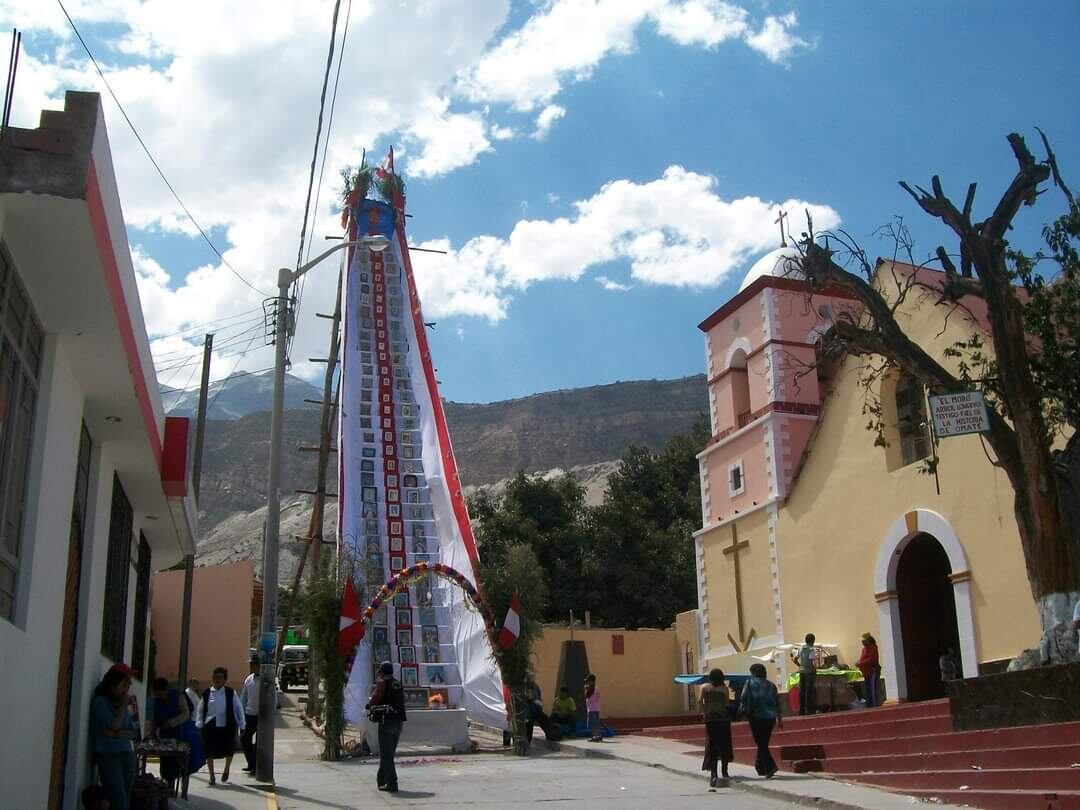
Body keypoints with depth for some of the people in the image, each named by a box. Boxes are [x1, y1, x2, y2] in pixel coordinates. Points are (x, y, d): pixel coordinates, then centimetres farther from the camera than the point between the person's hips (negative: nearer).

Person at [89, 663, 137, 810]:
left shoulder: (121, 704, 16)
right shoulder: (100, 701, -2)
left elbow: (133, 733, 11)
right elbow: (114, 725, -11)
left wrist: (116, 734, -6)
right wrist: (123, 706, -1)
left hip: (127, 755, 6)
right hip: (108, 756, -6)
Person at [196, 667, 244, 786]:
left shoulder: (230, 693, 0)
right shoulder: (207, 693, 2)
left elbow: (238, 709, 4)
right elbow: (201, 710, 9)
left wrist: (241, 725, 2)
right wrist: (199, 724, 1)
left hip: (227, 727, -1)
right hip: (210, 727, 1)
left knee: (229, 750, -5)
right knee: (209, 752, 3)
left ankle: (226, 769, 26)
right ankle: (212, 776, 20)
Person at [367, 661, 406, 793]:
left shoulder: (382, 682, -6)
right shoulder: (399, 684, 15)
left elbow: (375, 697, -15)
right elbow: (403, 701, 14)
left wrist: (369, 705, 4)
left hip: (386, 721, -7)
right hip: (399, 721, 7)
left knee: (386, 754, -3)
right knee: (389, 752, 18)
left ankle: (392, 784, -7)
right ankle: (381, 779, 30)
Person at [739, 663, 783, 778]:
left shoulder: (750, 683, 1)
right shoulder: (770, 685, 13)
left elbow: (743, 699, -7)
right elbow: (777, 703, 12)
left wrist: (742, 711, 2)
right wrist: (779, 719, 15)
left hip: (756, 717, -5)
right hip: (770, 717, 5)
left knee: (761, 744, -3)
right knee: (764, 743, 16)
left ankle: (770, 767, -18)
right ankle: (760, 767, 24)